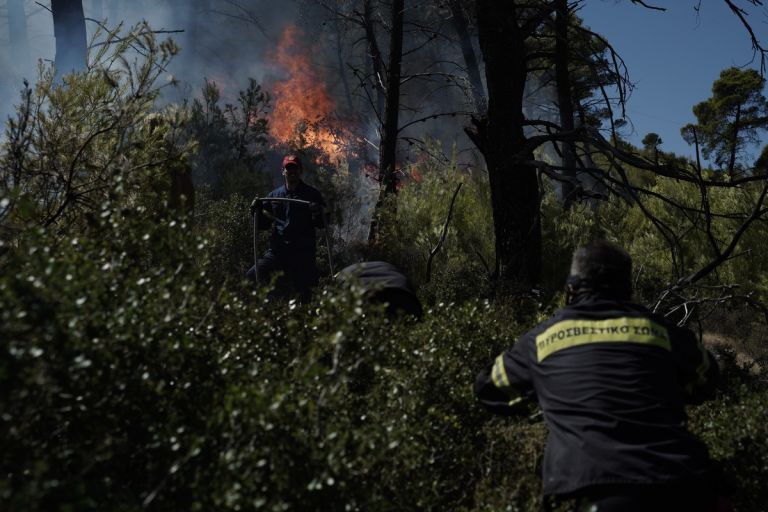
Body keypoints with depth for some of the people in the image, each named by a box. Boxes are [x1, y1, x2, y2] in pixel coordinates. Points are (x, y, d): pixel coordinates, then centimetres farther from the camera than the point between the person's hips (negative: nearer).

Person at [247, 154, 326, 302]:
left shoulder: (312, 194, 4)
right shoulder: (274, 196, 13)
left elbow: (321, 224, -1)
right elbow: (263, 225, 15)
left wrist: (317, 213, -22)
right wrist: (257, 211, -3)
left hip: (303, 252, -2)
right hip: (277, 250, 3)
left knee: (306, 291, 0)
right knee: (250, 278, -10)